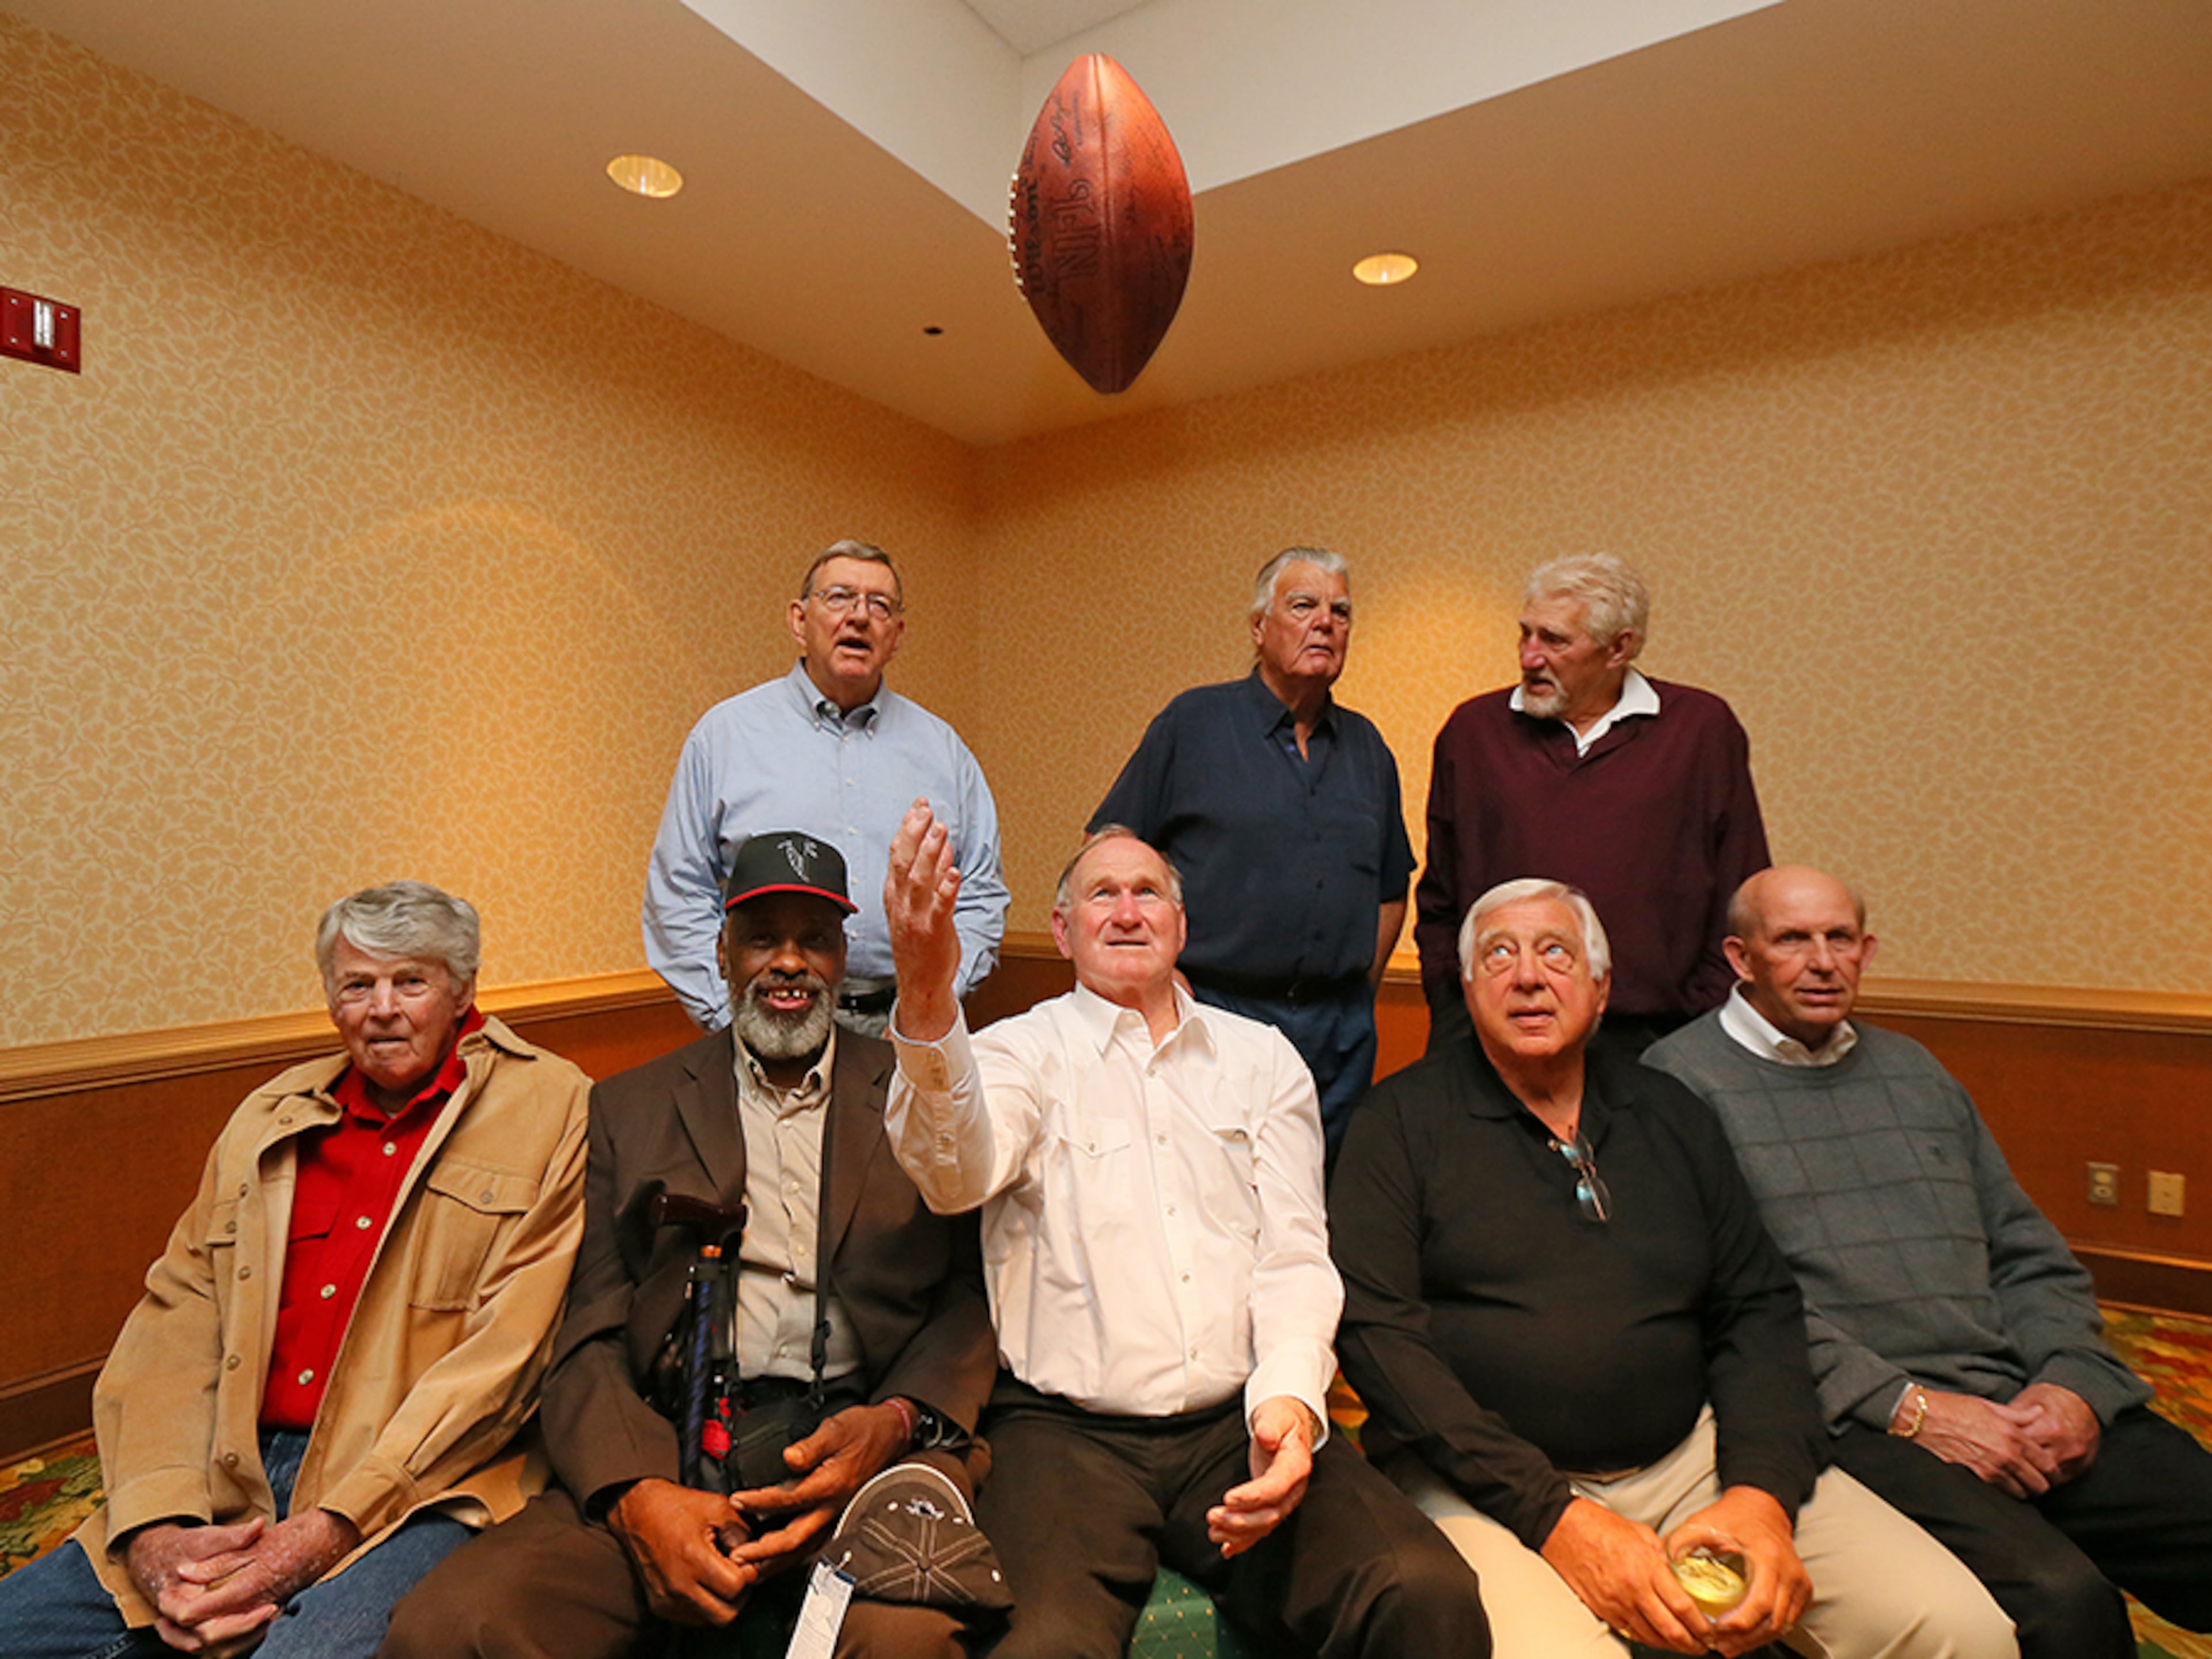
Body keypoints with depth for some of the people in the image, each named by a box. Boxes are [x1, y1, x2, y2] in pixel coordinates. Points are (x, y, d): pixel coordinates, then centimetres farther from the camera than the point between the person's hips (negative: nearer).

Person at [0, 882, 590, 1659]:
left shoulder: (548, 1109, -5)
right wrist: (155, 1524, -7)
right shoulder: (269, 1118, 14)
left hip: (414, 1489, -5)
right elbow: (177, 1317, 8)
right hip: (234, 1484, 6)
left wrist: (333, 1526, -15)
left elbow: (504, 1356, -10)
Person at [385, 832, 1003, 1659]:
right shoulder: (630, 1106, 14)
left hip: (865, 1441, -2)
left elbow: (975, 1295, 7)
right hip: (670, 1446, 3)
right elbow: (589, 1335, 8)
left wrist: (897, 1420, -12)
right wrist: (635, 1491, -10)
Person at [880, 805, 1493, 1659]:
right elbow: (959, 1174, -18)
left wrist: (1288, 1401, -14)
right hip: (1068, 1429, -1)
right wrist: (927, 1006, -37)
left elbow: (1293, 1254, 6)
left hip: (1241, 1425, 2)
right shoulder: (1024, 1051, 4)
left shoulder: (1264, 1059, 12)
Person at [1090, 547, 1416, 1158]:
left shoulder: (1367, 747, 12)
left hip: (1340, 1036, 5)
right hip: (1213, 1017, -4)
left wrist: (1359, 993, 10)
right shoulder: (1192, 722, -2)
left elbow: (1391, 889, 19)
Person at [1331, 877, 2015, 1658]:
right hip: (1487, 1478, -4)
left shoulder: (1670, 1115, 12)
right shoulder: (1404, 1119, -2)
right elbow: (1375, 1328, -10)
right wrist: (1556, 1516, -15)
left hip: (1688, 1455, 4)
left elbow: (1758, 1306, 11)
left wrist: (1763, 1491, -6)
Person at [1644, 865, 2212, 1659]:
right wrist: (1907, 1408, -14)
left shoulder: (1914, 1071, 20)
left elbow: (2031, 1258, 20)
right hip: (1856, 1418, -7)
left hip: (2019, 1402, 7)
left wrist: (2075, 1383, 1)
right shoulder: (1681, 1081, -5)